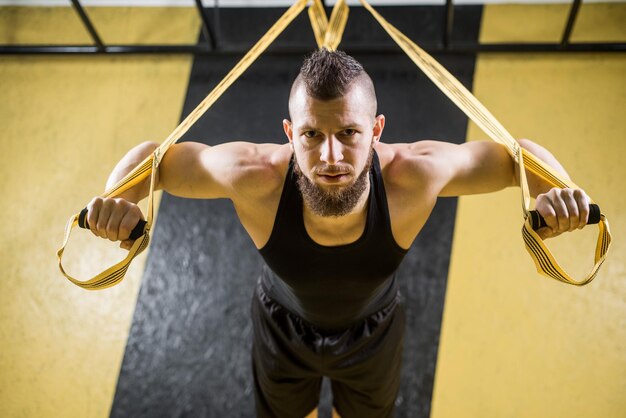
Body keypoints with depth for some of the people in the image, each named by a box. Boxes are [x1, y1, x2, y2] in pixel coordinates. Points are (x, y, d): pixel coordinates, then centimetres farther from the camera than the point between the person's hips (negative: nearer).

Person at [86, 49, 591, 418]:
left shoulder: (413, 177, -38)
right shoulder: (254, 178, -39)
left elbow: (519, 155, -23)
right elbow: (153, 156, -22)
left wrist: (554, 192, -44)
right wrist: (119, 200, -43)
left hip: (373, 333, 1)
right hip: (284, 330, 0)